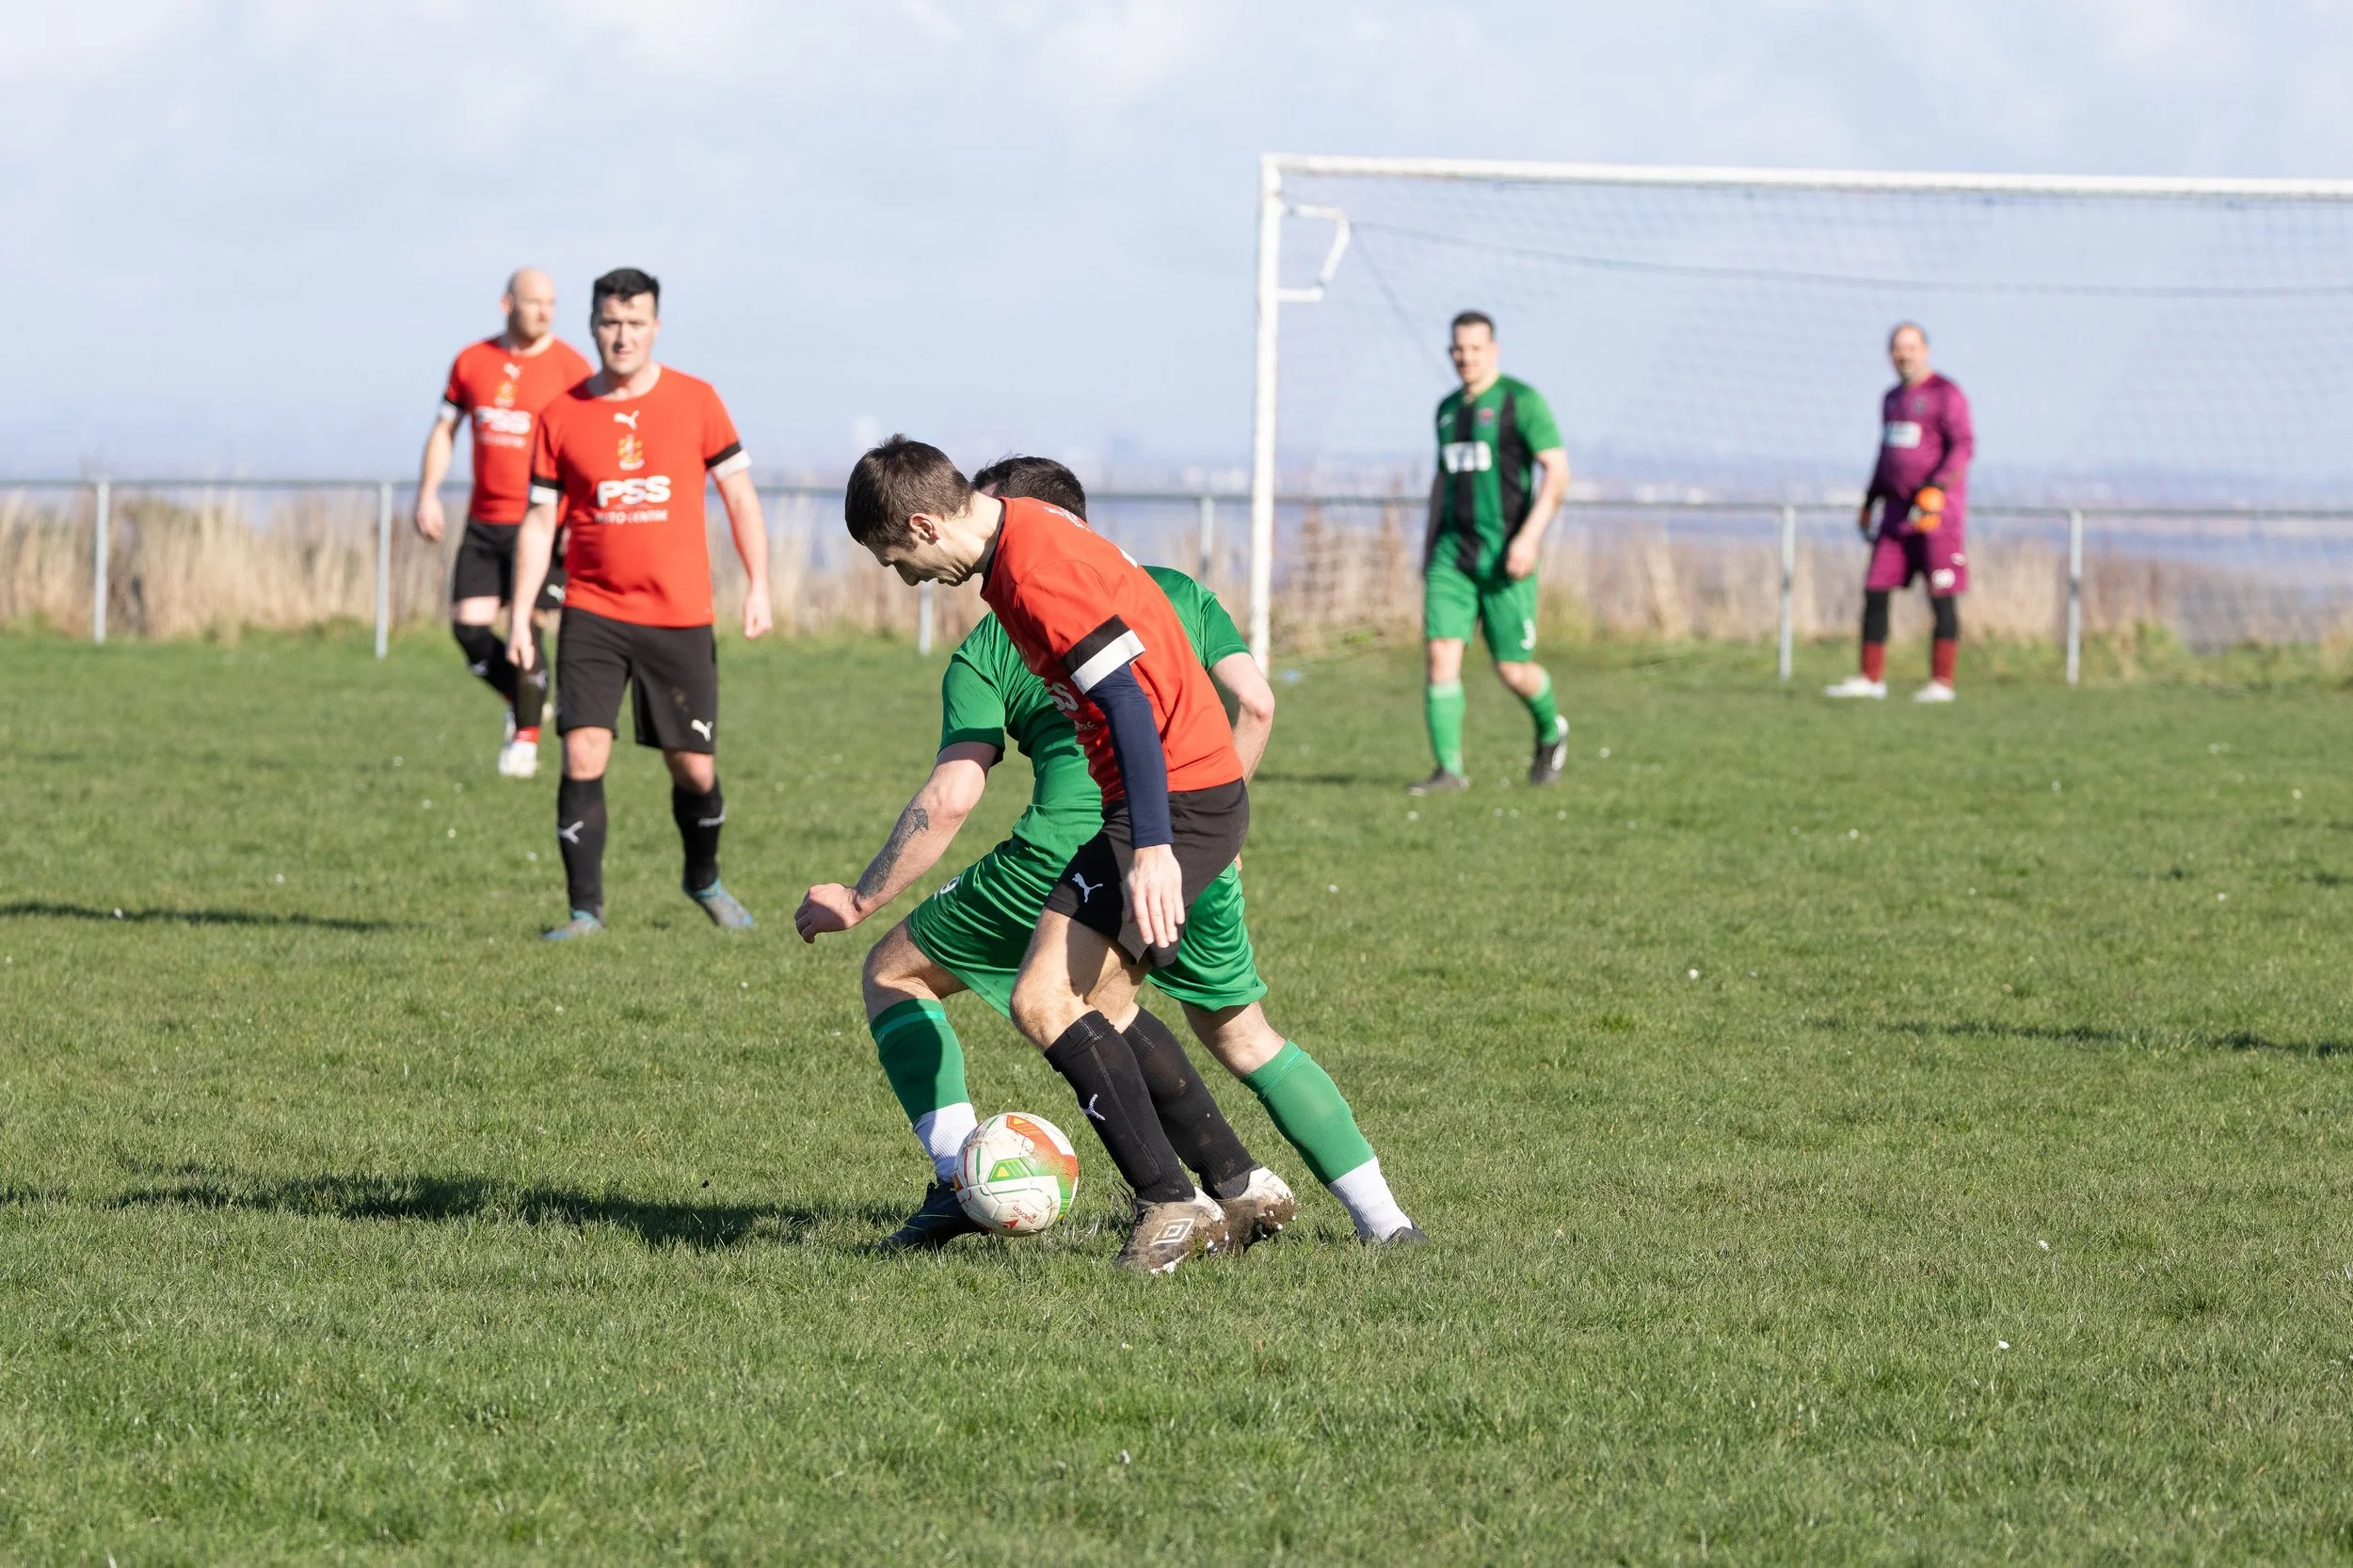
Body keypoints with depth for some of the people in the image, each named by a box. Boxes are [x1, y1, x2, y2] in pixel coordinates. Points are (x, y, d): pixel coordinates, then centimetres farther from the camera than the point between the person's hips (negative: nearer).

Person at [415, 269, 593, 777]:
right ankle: (521, 701, 25)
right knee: (468, 624, -2)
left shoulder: (568, 367, -5)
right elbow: (445, 430, 15)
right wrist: (428, 494, 3)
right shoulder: (472, 362, 7)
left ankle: (526, 737, 2)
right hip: (484, 522, 4)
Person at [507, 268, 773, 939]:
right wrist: (520, 616, -1)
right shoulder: (561, 417, 1)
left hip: (681, 618, 0)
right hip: (592, 614, 0)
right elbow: (539, 520, 5)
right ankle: (585, 909, -5)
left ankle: (704, 881, 33)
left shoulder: (695, 401, 1)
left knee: (694, 769, 5)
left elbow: (739, 494, 6)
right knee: (582, 755, -13)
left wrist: (758, 586, 0)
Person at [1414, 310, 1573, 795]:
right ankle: (1449, 769, -8)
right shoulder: (1449, 408, 15)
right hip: (1453, 552, 5)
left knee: (1513, 669, -1)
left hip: (1505, 552, -5)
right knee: (1440, 654, -10)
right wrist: (1430, 546, 22)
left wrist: (1530, 535, -22)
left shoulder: (1520, 401, -6)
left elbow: (1557, 472, -13)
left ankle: (1550, 731, 30)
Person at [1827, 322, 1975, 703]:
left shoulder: (1945, 394, -7)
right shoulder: (1892, 398, 18)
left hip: (1938, 509, -8)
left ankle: (1942, 682, -4)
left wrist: (1937, 488, -29)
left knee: (1942, 598, -6)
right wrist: (1869, 504, 25)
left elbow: (1963, 446, -16)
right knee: (1874, 592, 3)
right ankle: (1871, 678, 8)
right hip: (1897, 510, 8)